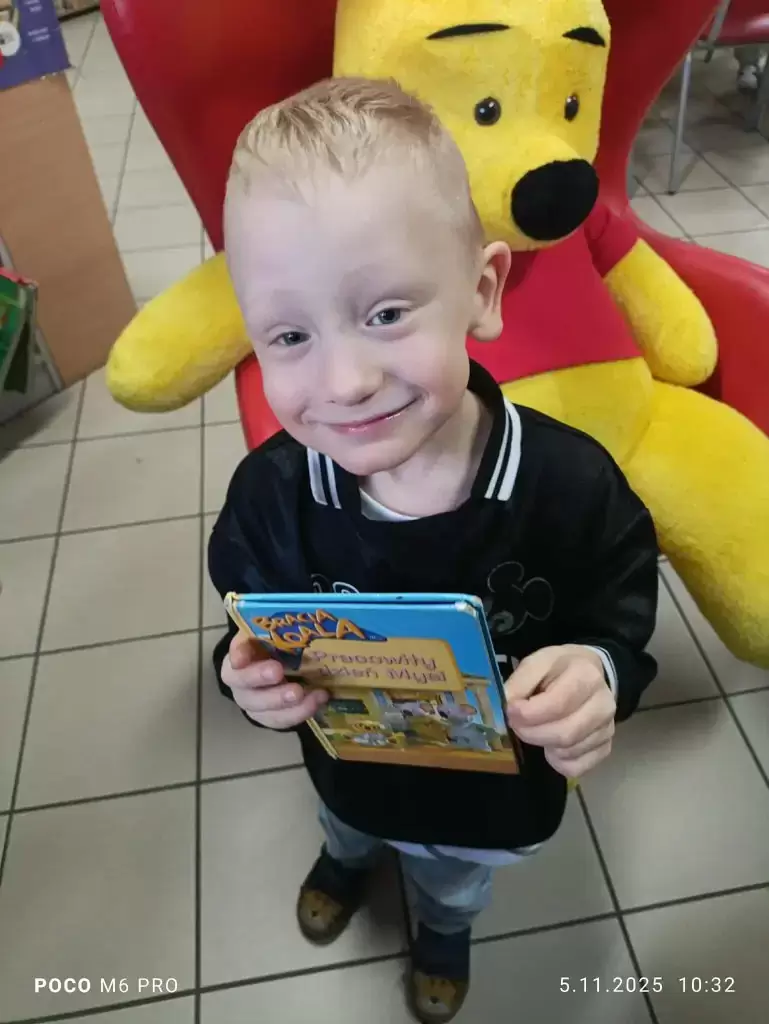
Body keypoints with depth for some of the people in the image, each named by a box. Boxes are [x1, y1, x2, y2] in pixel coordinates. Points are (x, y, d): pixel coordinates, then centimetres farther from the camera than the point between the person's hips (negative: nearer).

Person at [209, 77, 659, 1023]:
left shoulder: (570, 482, -35)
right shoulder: (270, 493, -29)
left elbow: (618, 612, -18)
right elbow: (255, 619, -12)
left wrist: (601, 674, -39)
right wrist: (251, 675, -34)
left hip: (494, 791, 0)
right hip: (350, 770, 1)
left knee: (456, 882, 36)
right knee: (348, 825, 39)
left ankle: (444, 926, 75)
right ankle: (345, 856, 79)